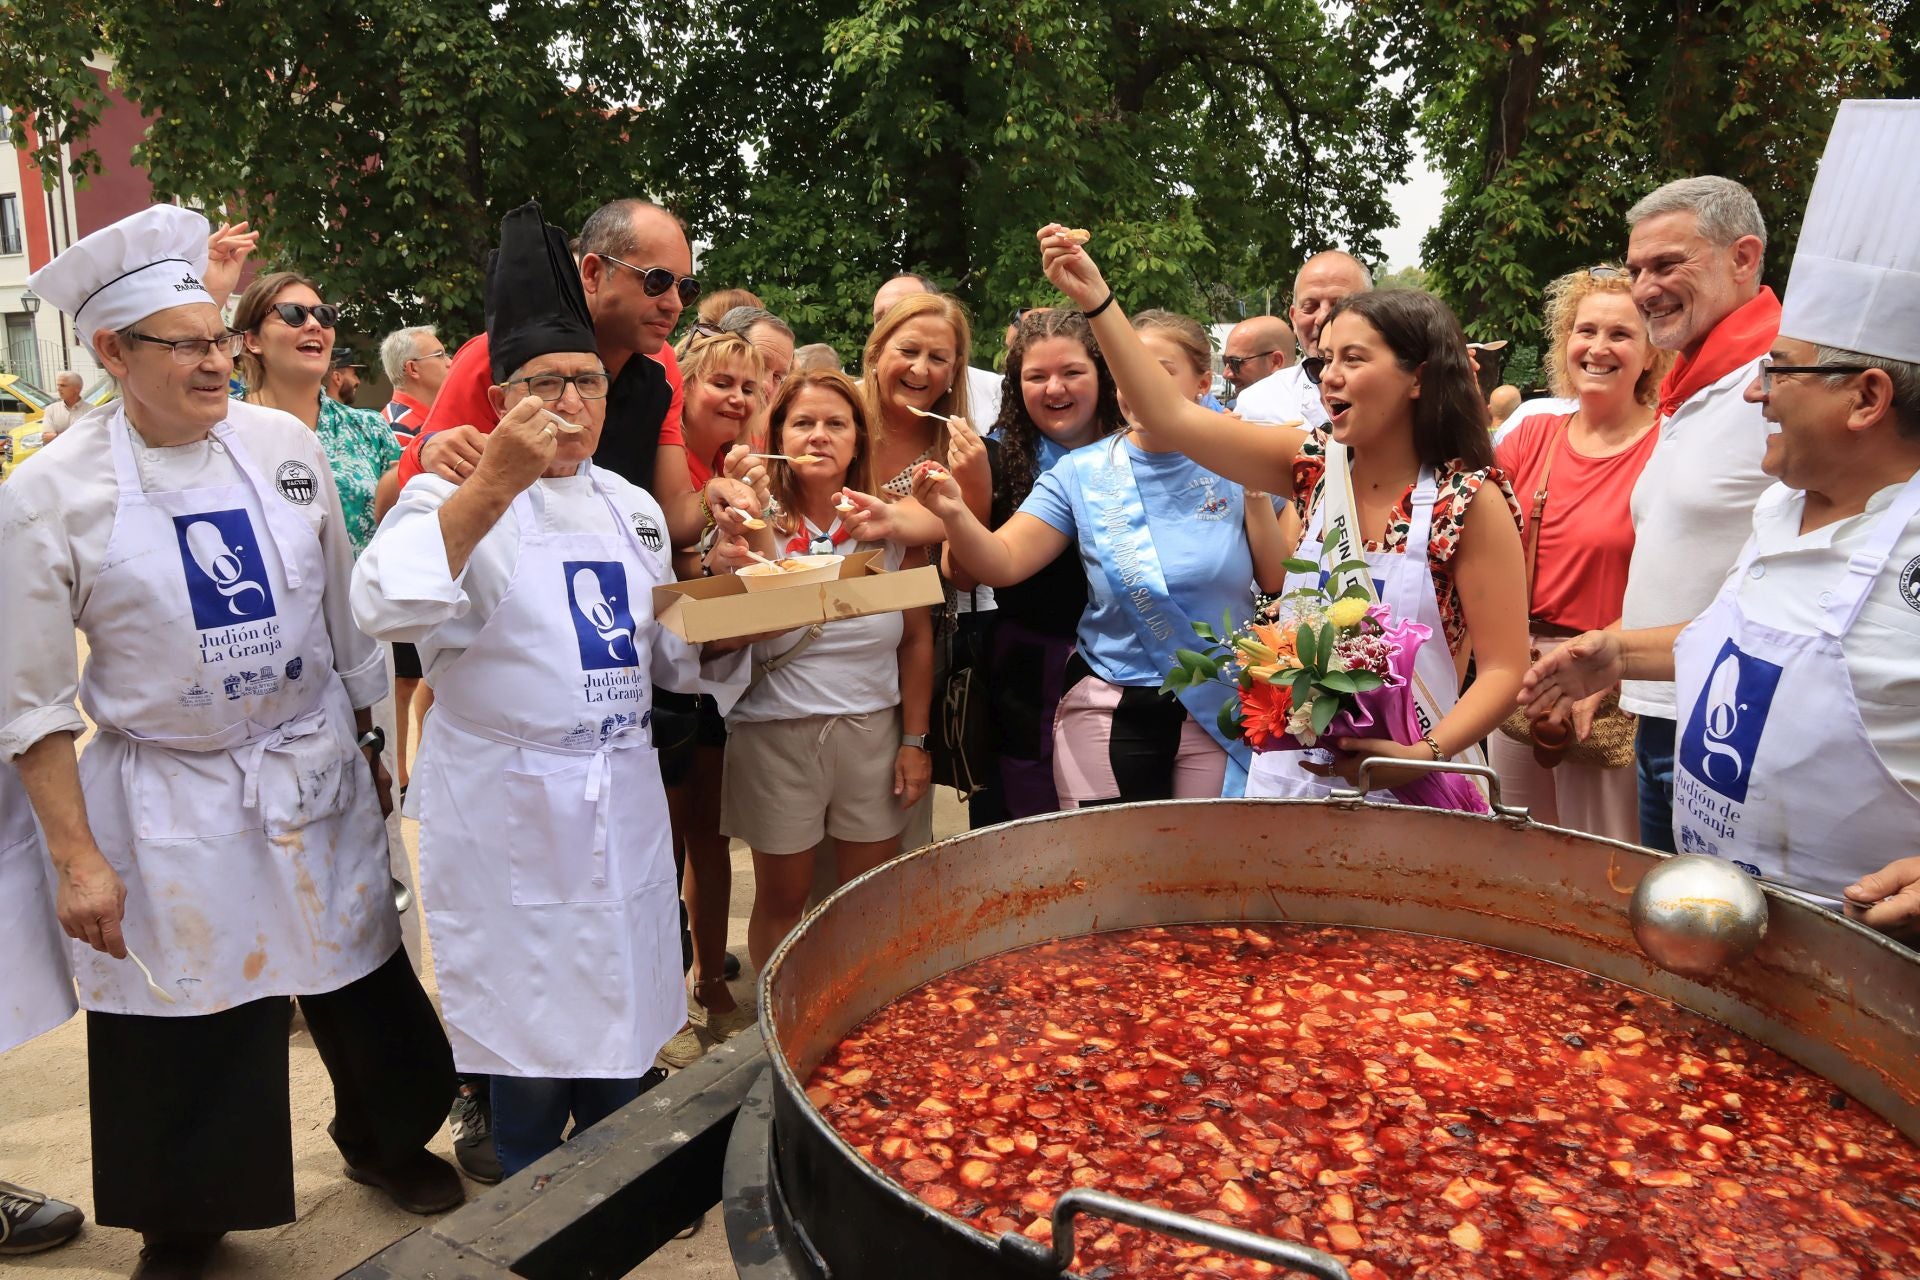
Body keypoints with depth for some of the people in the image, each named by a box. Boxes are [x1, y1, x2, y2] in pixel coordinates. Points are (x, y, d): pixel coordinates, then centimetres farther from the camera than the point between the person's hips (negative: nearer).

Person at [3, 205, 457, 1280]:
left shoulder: (286, 445, -3)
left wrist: (368, 749, 11)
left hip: (319, 775, 3)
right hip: (170, 804, -2)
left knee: (364, 984, 14)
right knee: (185, 1038, 9)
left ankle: (386, 1139, 43)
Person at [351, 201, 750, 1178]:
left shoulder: (632, 508, 11)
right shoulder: (457, 500, -8)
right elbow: (384, 606, -29)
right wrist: (490, 486, -35)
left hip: (623, 799, 6)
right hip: (507, 799, -5)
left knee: (620, 1031, 18)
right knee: (528, 1043, 7)